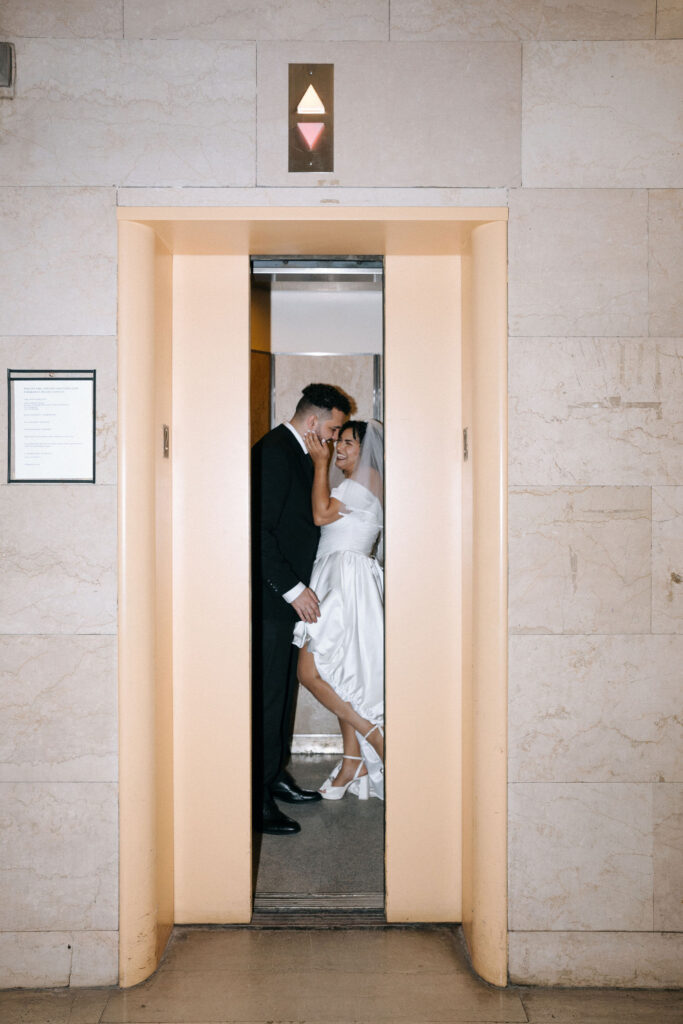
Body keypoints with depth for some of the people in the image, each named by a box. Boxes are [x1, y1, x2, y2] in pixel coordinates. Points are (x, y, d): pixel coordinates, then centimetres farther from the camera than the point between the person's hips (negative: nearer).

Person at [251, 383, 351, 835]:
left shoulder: (300, 453, 17)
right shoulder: (273, 452, -16)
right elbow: (259, 530, -21)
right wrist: (292, 588, -20)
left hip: (289, 594, 10)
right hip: (269, 596, -10)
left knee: (284, 689, 17)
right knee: (266, 695, -6)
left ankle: (276, 776, 30)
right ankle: (258, 798, 2)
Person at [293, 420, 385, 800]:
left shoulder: (368, 478, -7)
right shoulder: (353, 483, 23)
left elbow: (322, 513, -14)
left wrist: (321, 463, -7)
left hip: (348, 579, -10)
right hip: (337, 580, 10)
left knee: (311, 673, -13)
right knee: (343, 677, 9)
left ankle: (376, 737, -6)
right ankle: (353, 763, 12)